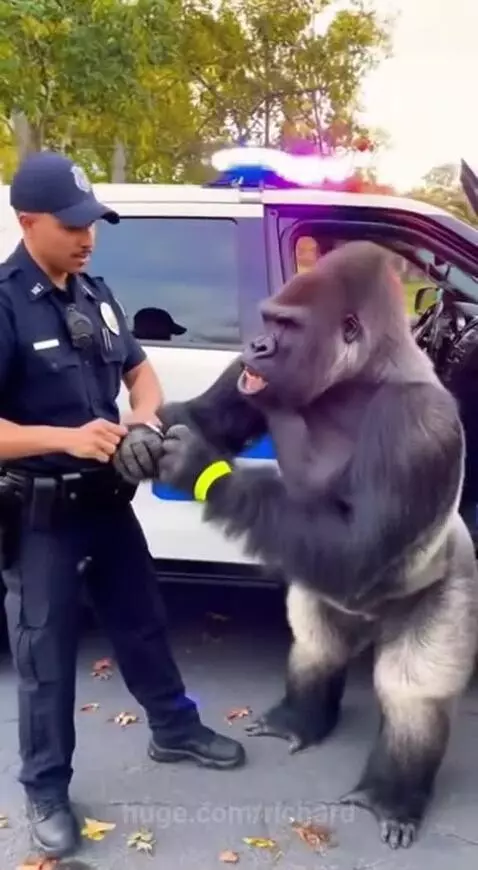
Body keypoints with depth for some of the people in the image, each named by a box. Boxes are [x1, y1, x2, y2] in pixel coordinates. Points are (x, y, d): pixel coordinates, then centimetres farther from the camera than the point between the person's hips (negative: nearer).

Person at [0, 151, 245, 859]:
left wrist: (145, 414, -6)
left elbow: (139, 369, 16)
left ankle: (174, 729, 42)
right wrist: (68, 438, -30)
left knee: (142, 620, 20)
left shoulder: (94, 293, 5)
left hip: (106, 497, 7)